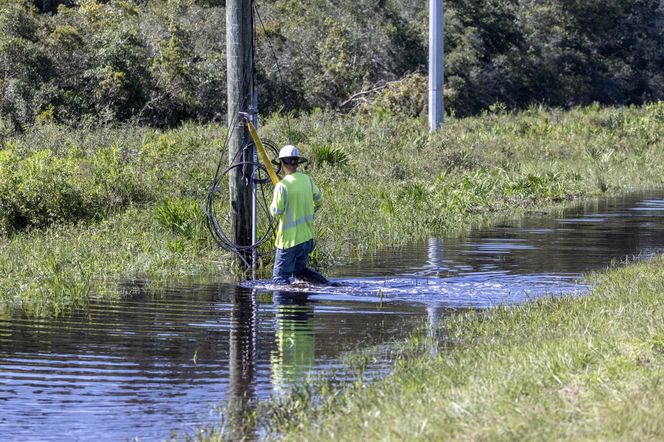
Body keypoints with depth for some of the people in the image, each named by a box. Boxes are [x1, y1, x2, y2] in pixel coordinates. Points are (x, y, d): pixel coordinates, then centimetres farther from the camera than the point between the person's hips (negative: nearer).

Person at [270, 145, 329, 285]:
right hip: (308, 237, 7)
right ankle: (326, 283, 5)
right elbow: (319, 201, 15)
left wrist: (273, 205, 6)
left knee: (280, 276, 1)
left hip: (289, 238, -7)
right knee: (299, 270, 23)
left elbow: (276, 212, -16)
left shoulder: (282, 185, -19)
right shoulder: (307, 179, 2)